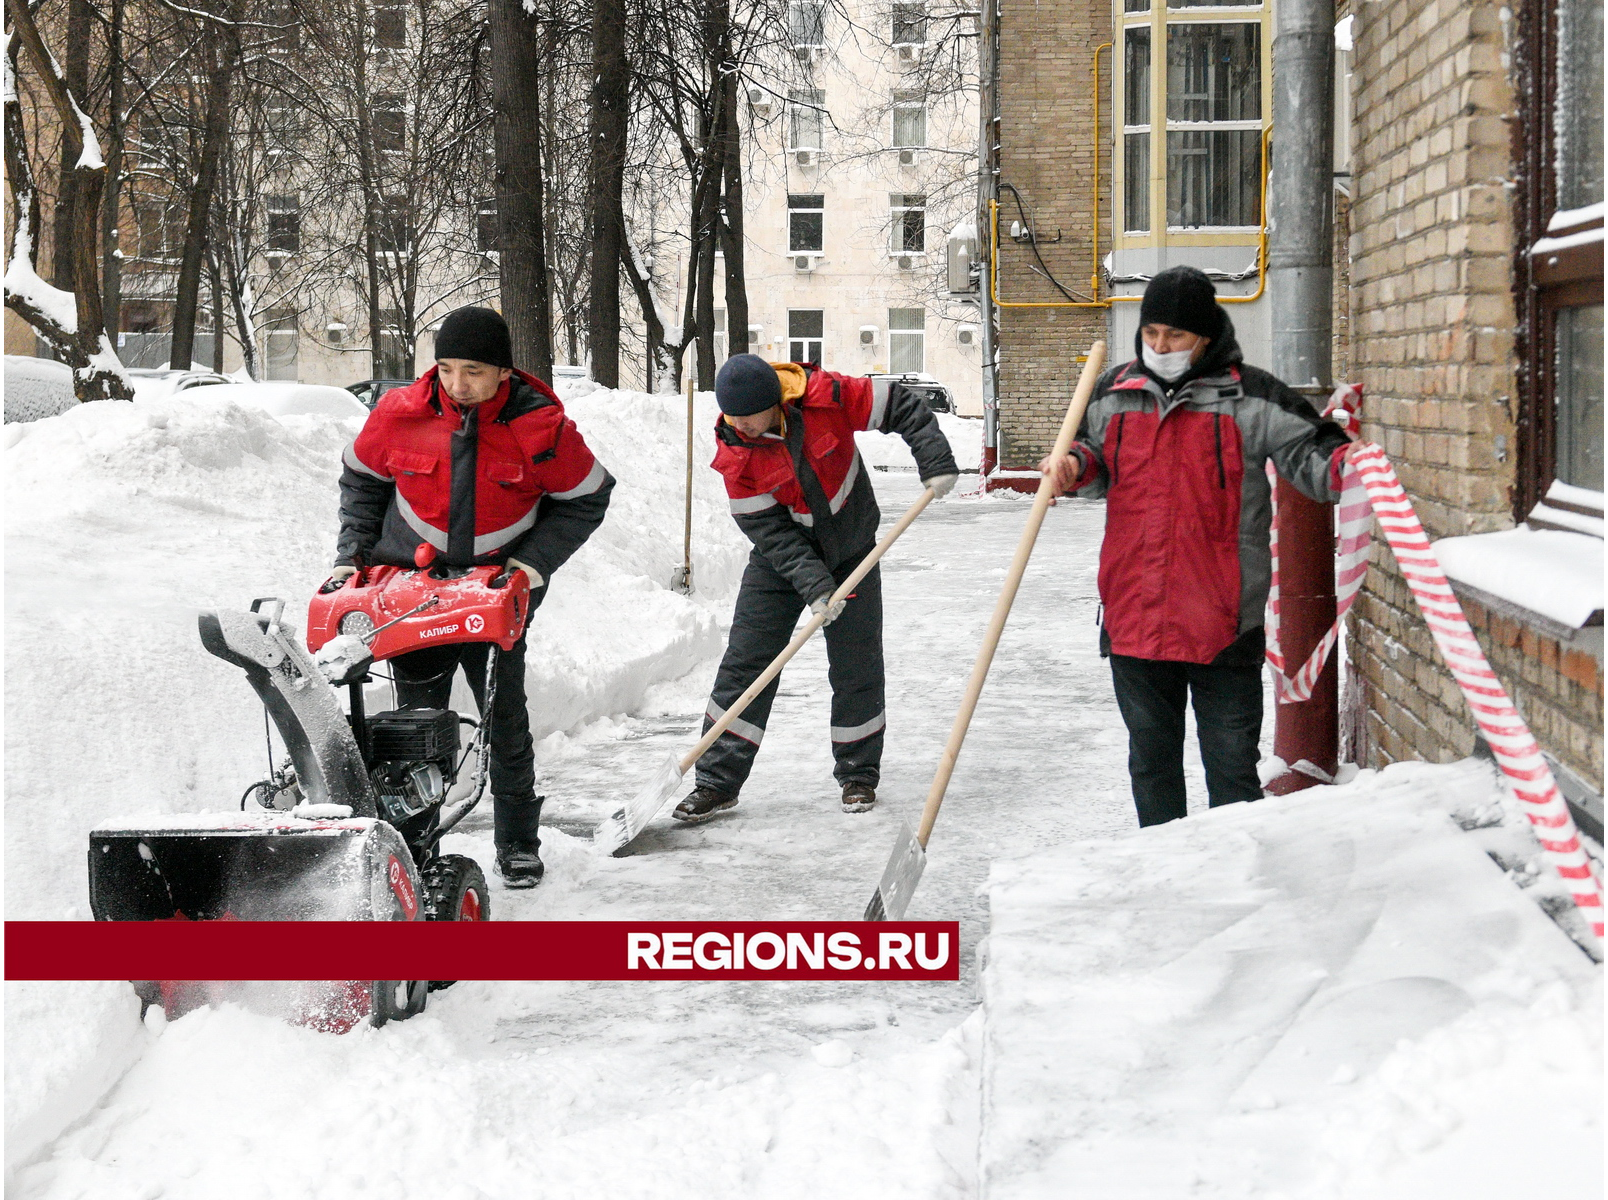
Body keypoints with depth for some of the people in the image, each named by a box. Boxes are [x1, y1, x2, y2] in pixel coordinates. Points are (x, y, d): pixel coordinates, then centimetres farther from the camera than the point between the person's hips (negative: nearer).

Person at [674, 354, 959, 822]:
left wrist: (936, 462, -22)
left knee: (857, 668, 1)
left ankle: (858, 775, 19)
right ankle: (717, 783, -1)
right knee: (745, 663, -6)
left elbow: (901, 406, -12)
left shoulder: (827, 397, -23)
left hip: (851, 552, 0)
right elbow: (770, 530, -19)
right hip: (780, 560, 0)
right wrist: (813, 585, -28)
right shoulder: (735, 454, -19)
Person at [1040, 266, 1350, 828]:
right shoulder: (1114, 392, 9)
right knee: (1151, 756, 16)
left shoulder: (1250, 397, -3)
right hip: (1134, 617, 4)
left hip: (1222, 621, -4)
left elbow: (1307, 450, -3)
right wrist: (1076, 465, 0)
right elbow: (1097, 461, 23)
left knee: (1231, 761, 3)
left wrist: (1342, 468, -25)